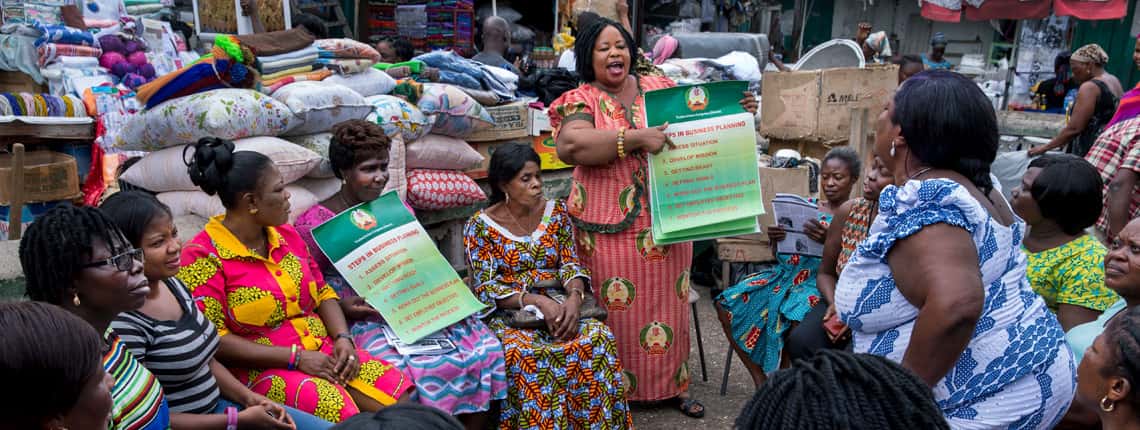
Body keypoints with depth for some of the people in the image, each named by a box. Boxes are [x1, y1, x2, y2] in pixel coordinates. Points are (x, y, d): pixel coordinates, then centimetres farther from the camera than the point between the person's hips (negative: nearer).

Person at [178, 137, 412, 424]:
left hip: (322, 352, 6)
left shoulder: (285, 234, 10)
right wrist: (295, 357, -17)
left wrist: (343, 338, -4)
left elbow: (323, 292, 16)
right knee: (340, 410, -31)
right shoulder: (203, 256, -10)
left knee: (400, 395, -14)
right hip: (262, 369, -6)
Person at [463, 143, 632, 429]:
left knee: (597, 338, -26)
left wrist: (574, 298, -19)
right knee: (526, 354, -35)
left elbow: (571, 264, 4)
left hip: (558, 304, 3)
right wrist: (537, 301, -23)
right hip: (508, 312, -3)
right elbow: (485, 288, -10)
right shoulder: (480, 226, -4)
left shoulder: (556, 211, 8)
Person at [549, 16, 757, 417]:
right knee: (617, 309, 3)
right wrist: (637, 137, -26)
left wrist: (733, 112, -1)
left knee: (667, 302, 12)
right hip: (610, 227, -3)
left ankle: (675, 383, 27)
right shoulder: (580, 101, -4)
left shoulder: (661, 89, 9)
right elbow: (570, 145, -23)